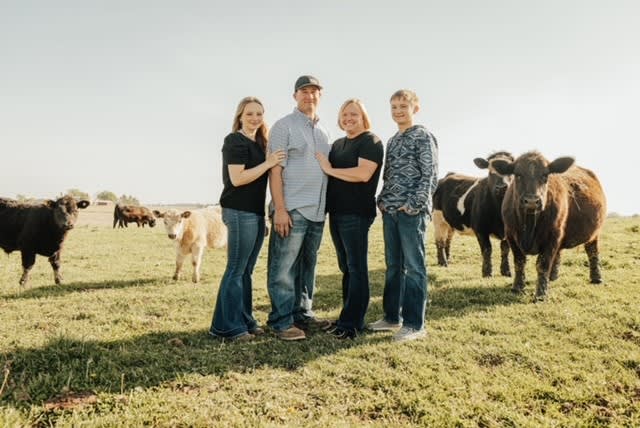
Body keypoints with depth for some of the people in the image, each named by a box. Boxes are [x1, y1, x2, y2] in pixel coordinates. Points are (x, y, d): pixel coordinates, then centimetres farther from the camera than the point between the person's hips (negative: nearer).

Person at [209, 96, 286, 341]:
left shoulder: (259, 143, 18)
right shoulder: (235, 141, -7)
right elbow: (237, 178, -17)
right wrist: (268, 163, -16)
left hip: (256, 213, 8)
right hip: (239, 212, -8)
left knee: (246, 271, 11)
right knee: (236, 270, -5)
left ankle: (244, 321, 19)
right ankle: (227, 326, 3)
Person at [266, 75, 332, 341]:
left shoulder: (322, 132, 18)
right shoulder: (284, 126, -2)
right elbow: (275, 170, -9)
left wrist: (325, 206, 12)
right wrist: (279, 209, -17)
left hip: (317, 211, 7)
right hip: (292, 209, -7)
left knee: (307, 266, 13)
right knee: (284, 268, -3)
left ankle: (303, 314, 23)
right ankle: (282, 322, 4)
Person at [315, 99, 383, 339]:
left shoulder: (370, 142, -4)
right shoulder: (337, 145, 19)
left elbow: (363, 174, -19)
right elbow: (327, 174, 27)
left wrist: (329, 169, -10)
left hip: (356, 214, -8)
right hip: (336, 212, 8)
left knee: (356, 268, -2)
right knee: (345, 267, 12)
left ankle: (352, 324, 3)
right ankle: (348, 317, 20)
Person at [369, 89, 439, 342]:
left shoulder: (423, 137, -3)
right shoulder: (392, 141, 18)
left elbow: (430, 176, -10)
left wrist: (413, 205, -16)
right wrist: (382, 201, 8)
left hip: (412, 212, -7)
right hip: (390, 211, 7)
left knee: (413, 266, -3)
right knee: (393, 265, 12)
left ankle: (415, 324, 4)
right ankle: (392, 316, 22)